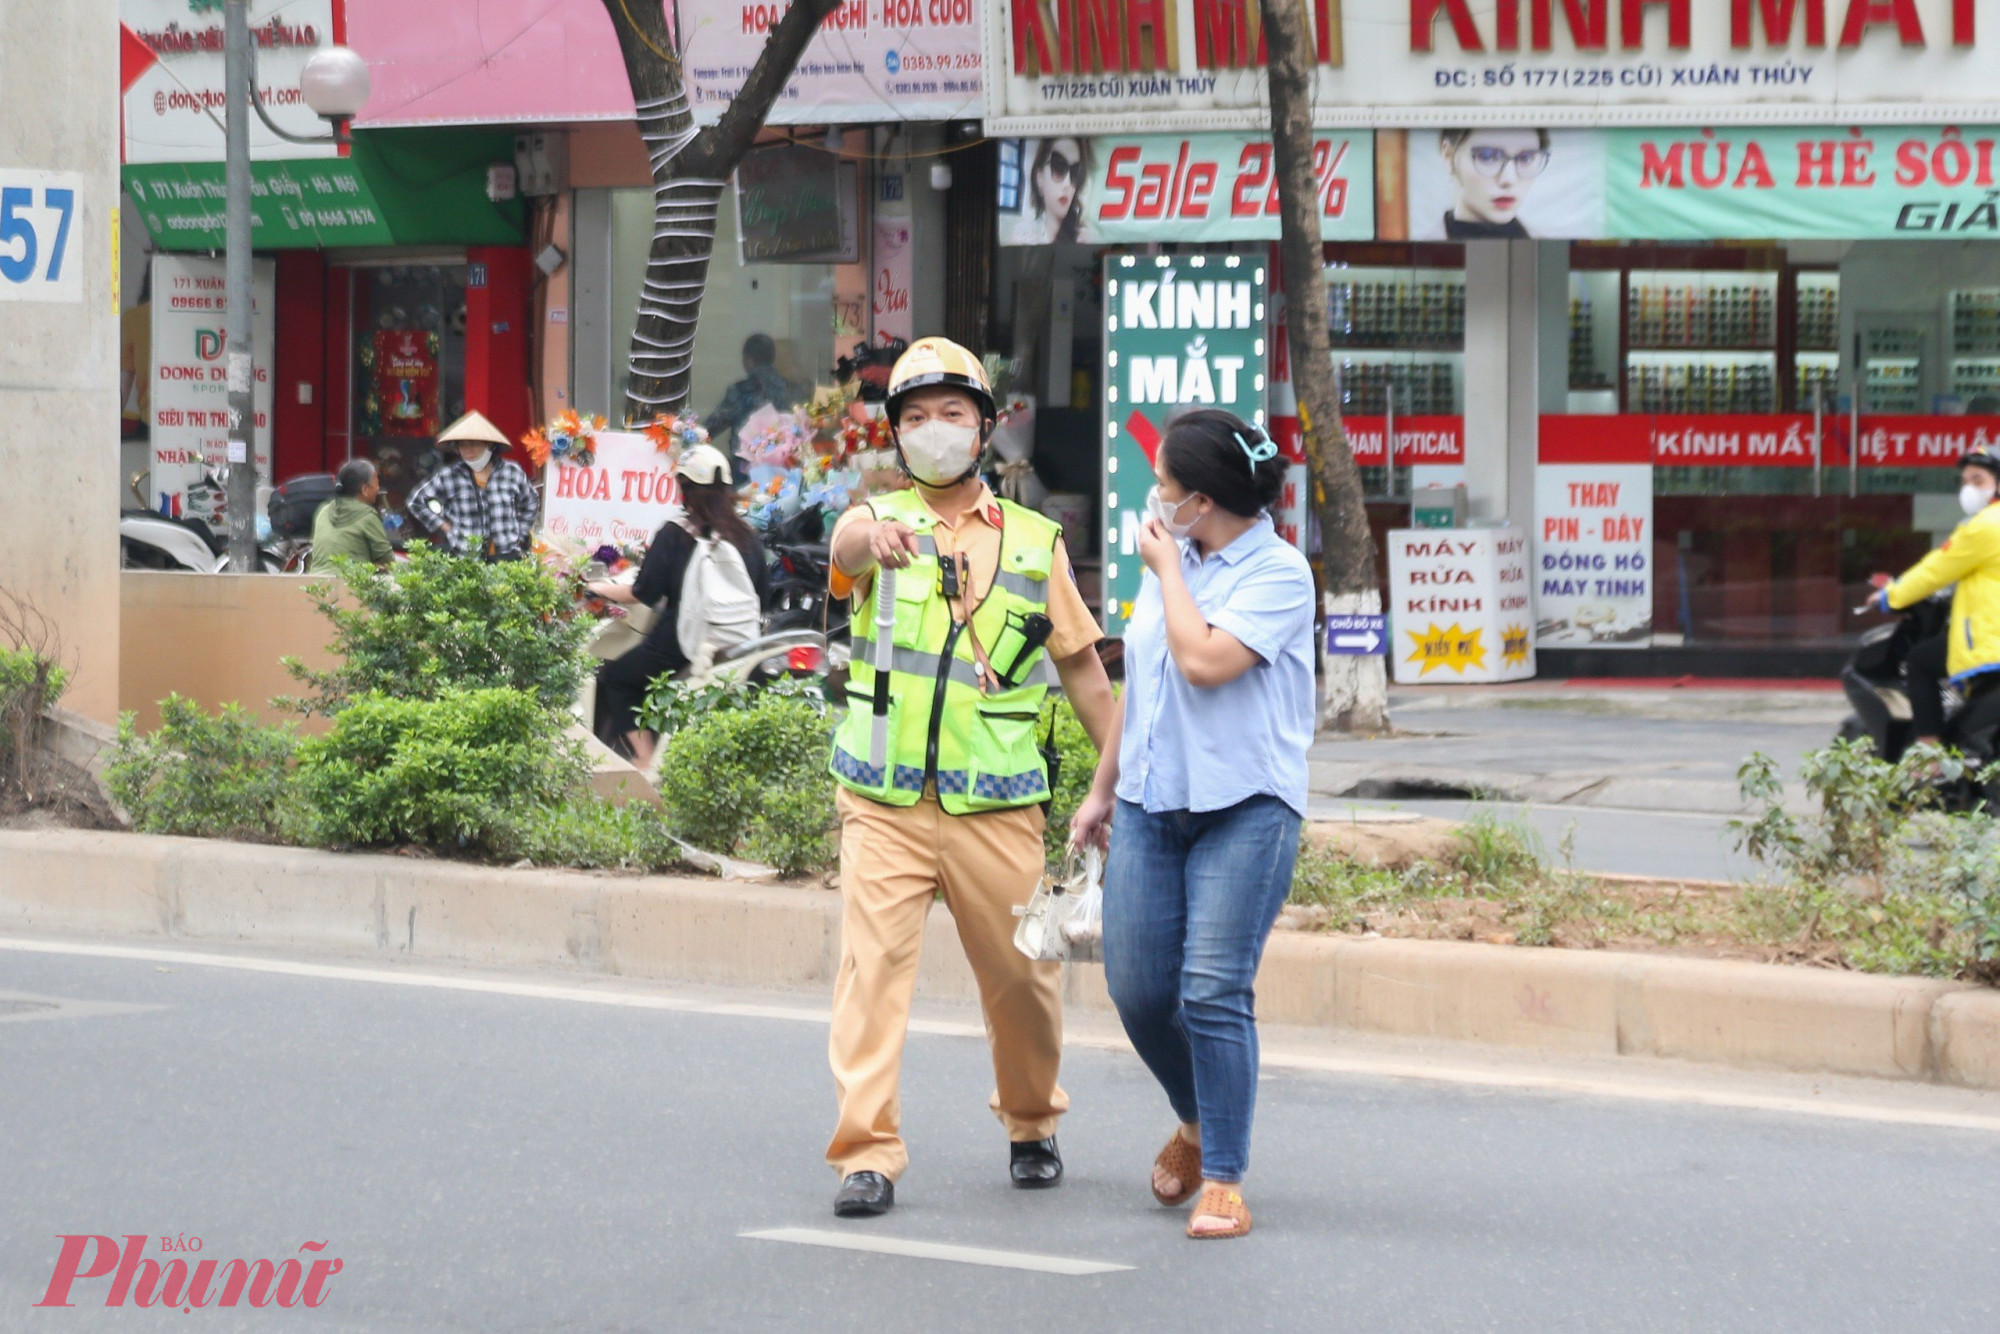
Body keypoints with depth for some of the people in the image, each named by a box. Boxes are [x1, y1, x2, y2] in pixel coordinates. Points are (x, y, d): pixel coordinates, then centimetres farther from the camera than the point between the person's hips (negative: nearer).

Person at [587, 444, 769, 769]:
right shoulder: (747, 537, 3)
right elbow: (762, 592, 13)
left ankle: (647, 761, 5)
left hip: (680, 650, -5)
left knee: (614, 677, 17)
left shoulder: (674, 534, -9)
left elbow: (644, 593, -7)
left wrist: (602, 589, 11)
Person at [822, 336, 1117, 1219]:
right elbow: (847, 538, -22)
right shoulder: (882, 522, 4)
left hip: (996, 807, 1)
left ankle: (1031, 1124, 32)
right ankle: (866, 1153, -11)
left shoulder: (1034, 541, 10)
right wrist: (872, 536, -47)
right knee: (872, 965, -12)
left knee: (1020, 974, 8)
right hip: (883, 804, -1)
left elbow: (1081, 665, 15)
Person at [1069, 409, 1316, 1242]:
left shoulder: (1278, 572, -8)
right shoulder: (1170, 565, 14)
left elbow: (1205, 660, -21)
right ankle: (1196, 1124, 30)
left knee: (1212, 992, -13)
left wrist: (1167, 568, -9)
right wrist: (1102, 789, 25)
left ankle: (1224, 1180, -4)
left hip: (1244, 806, -6)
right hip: (1151, 803, 7)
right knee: (1137, 990, 3)